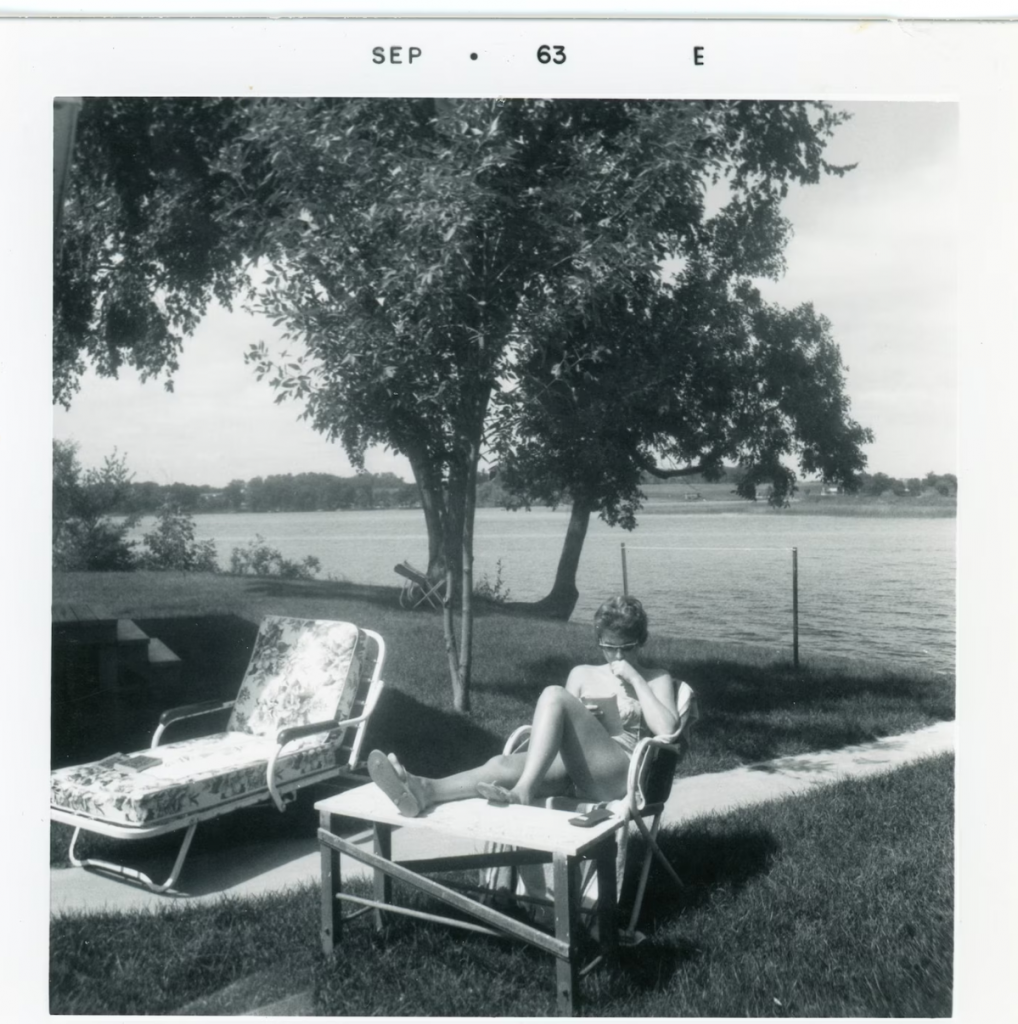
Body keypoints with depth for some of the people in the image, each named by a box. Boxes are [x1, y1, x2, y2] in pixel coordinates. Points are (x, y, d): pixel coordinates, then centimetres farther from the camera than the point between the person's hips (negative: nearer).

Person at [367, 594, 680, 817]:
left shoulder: (657, 680, 14)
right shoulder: (583, 674, 25)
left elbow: (667, 729, -5)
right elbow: (557, 723, 19)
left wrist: (634, 679, -5)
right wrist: (578, 717, -2)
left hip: (621, 774, -4)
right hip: (573, 768, 4)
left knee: (554, 694, -28)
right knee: (504, 764, -31)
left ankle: (521, 791, -42)